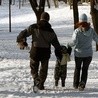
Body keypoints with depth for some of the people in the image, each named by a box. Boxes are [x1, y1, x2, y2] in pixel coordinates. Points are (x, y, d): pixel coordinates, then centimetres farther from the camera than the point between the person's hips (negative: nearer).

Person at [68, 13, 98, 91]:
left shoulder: (77, 31, -13)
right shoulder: (91, 30, -6)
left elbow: (74, 42, -20)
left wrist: (69, 44, 0)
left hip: (79, 54, -1)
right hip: (88, 54, 1)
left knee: (77, 68, 19)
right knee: (85, 69, 11)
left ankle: (76, 84, 25)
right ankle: (82, 84, -3)